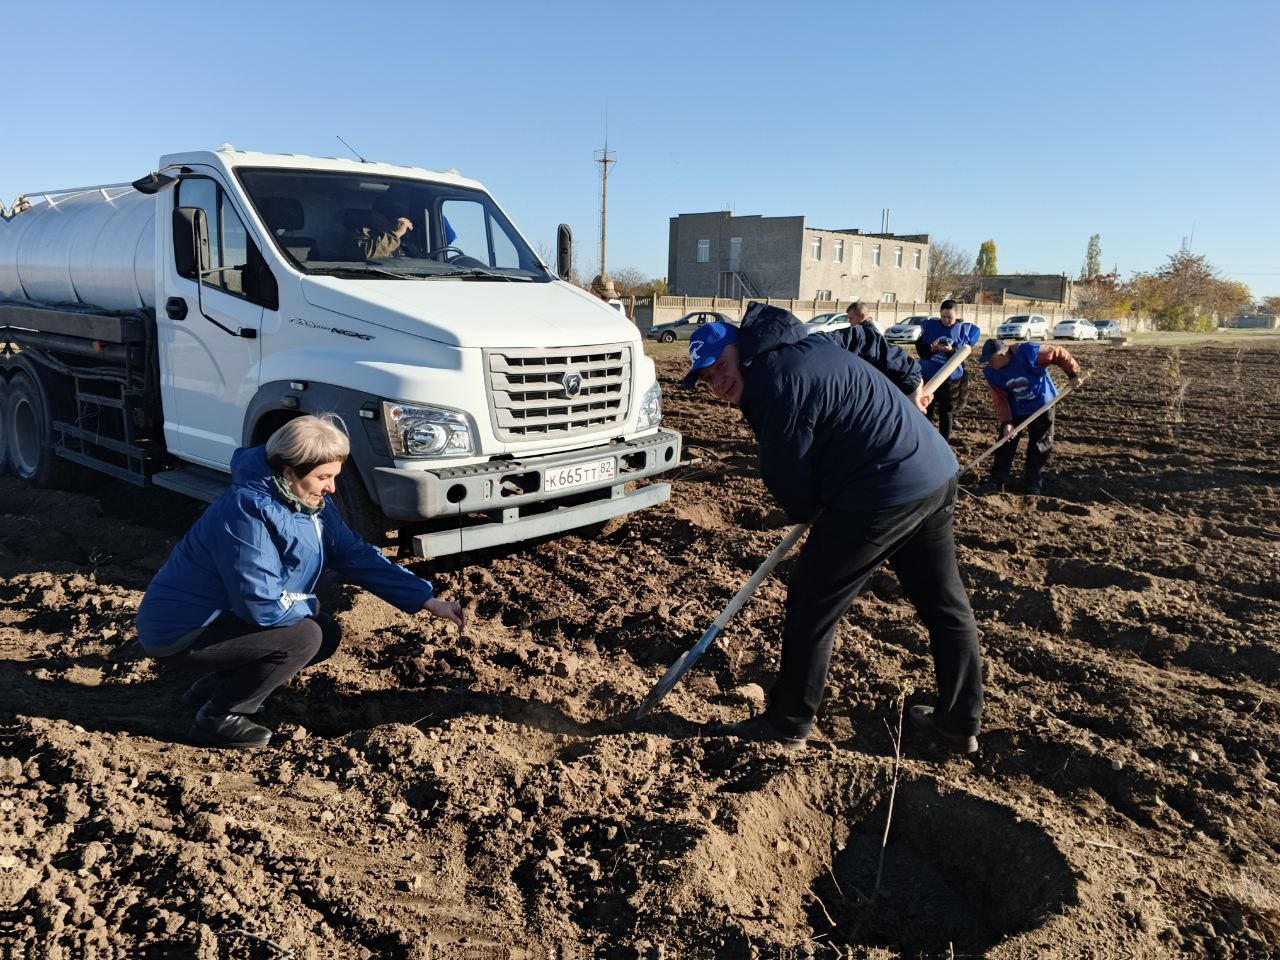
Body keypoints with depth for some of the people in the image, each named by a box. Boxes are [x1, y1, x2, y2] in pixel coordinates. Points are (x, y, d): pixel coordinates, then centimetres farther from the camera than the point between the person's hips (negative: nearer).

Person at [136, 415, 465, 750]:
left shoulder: (311, 503, -2)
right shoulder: (248, 509, -29)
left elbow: (357, 556, -1)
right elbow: (262, 604, -31)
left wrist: (426, 600, -8)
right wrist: (309, 605, -9)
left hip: (226, 616, 9)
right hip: (179, 631, -9)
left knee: (327, 635, 7)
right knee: (304, 637, -21)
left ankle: (214, 687, 17)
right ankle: (217, 718, -3)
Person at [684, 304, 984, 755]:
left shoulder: (776, 386, -17)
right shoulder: (809, 344, 12)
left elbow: (788, 479, -13)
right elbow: (864, 339, 28)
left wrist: (804, 512, 9)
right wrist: (909, 385, 37)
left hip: (884, 495, -10)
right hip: (938, 474, 11)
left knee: (811, 605, 2)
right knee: (946, 605, 17)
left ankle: (787, 723, 14)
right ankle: (961, 723, 32)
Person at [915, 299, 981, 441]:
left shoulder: (966, 329, -5)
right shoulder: (930, 325, -3)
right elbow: (920, 348, -4)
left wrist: (952, 351, -26)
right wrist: (931, 348, -24)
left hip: (951, 378, -1)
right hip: (927, 375, 1)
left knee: (946, 412, 8)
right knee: (926, 410, 10)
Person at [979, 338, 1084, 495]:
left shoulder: (1029, 353, -32)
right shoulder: (990, 372, -18)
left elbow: (1059, 354, -21)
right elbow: (999, 398, -15)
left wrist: (1073, 374, -17)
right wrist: (1006, 422, -23)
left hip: (1041, 405, -3)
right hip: (1014, 409, 3)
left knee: (1039, 446, 5)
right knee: (1005, 442, 3)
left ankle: (1033, 483, 16)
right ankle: (997, 481, 11)